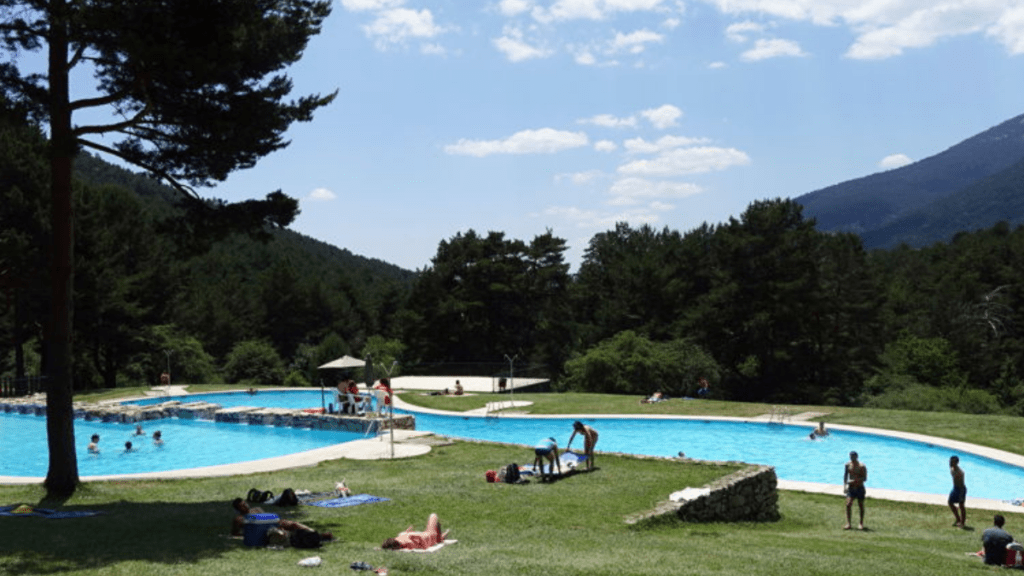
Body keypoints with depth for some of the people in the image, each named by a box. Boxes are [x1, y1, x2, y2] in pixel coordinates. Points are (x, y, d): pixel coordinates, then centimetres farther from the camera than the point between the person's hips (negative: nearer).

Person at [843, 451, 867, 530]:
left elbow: (865, 478, -15)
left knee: (861, 505, 8)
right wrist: (845, 485, -1)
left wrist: (854, 481, -26)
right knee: (848, 504, -11)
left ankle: (861, 523, 23)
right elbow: (845, 476, 10)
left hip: (859, 488, -3)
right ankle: (848, 523, -11)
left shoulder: (862, 466, -13)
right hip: (851, 488, 3)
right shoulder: (848, 465, 1)